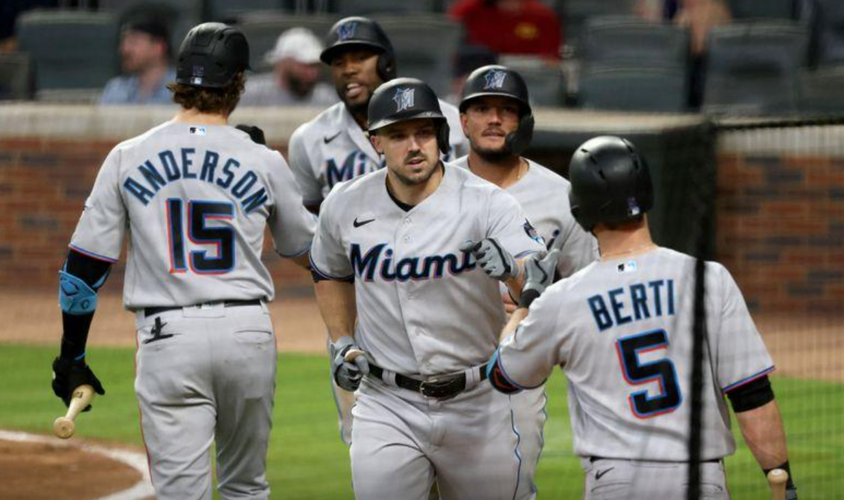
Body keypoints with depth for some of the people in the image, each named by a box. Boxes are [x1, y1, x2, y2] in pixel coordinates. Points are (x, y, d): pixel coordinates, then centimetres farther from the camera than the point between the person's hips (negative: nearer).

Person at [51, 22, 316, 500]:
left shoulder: (128, 158, 2)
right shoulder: (263, 162, 2)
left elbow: (84, 267, 2)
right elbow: (308, 251, 18)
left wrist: (72, 356, 11)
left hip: (168, 337, -2)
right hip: (249, 333, 2)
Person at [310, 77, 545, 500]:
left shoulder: (486, 203, -12)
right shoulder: (346, 206, -1)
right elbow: (331, 273, 21)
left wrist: (511, 268, -46)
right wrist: (341, 343, 8)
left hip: (477, 403, -1)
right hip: (387, 404, 1)